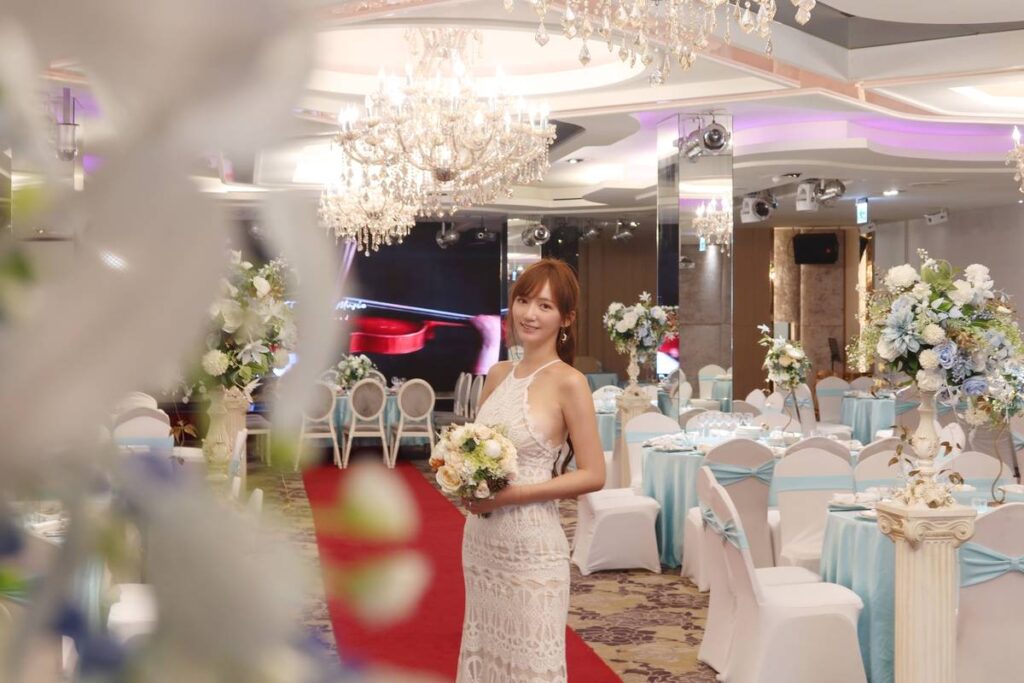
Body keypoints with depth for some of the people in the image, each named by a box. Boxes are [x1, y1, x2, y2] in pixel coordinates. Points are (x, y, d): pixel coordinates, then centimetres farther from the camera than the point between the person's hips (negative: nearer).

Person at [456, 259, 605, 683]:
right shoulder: (498, 375, 7)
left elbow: (592, 475, -14)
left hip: (531, 543, -6)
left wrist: (511, 495, -17)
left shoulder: (568, 382, -12)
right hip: (480, 538, 6)